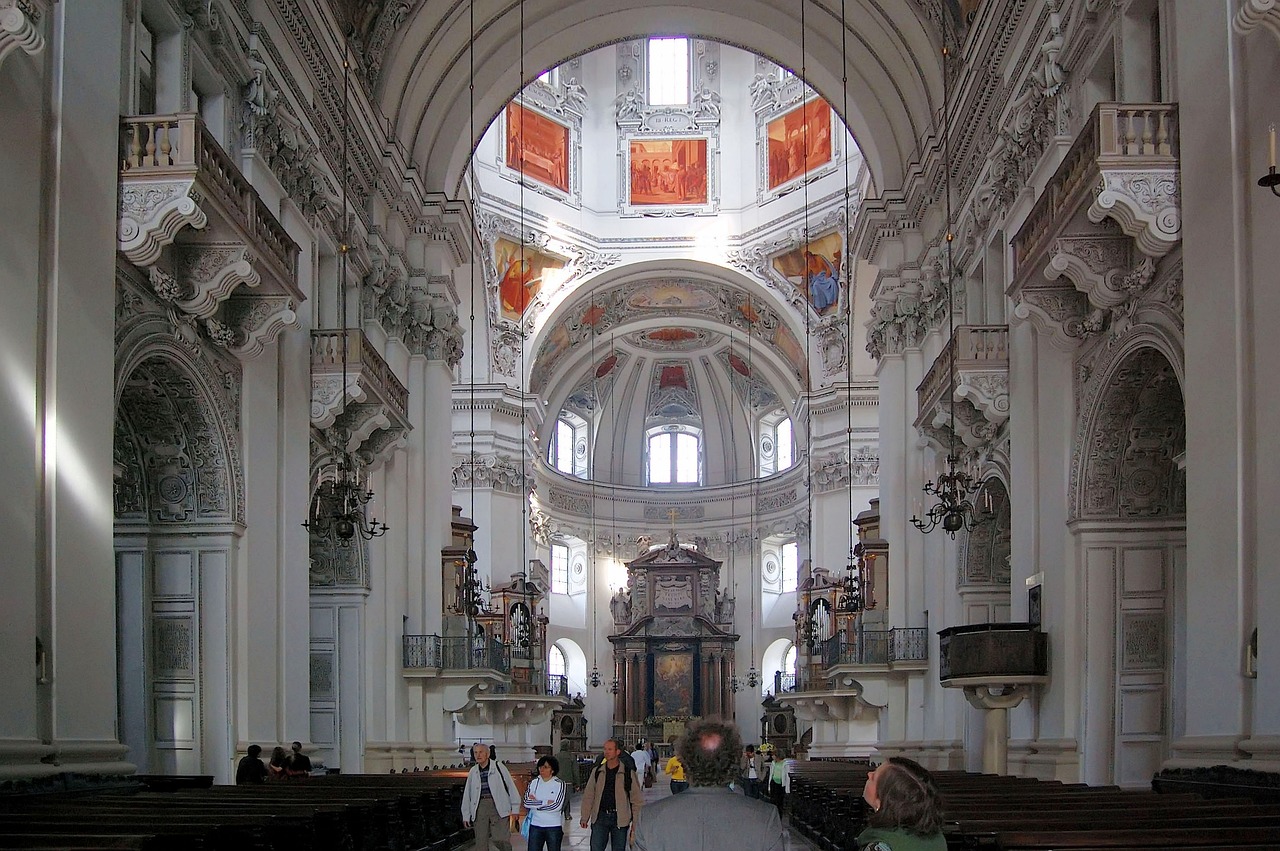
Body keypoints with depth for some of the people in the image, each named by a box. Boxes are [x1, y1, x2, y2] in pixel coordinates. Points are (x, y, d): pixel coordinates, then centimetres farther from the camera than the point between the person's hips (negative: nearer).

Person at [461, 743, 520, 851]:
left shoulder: (498, 767, 2)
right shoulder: (473, 772, 14)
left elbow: (510, 786, 2)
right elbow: (467, 793, 19)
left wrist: (515, 808, -1)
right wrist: (466, 816, 17)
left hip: (498, 806, -4)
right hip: (480, 807, 4)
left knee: (499, 838, -12)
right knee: (481, 842, 1)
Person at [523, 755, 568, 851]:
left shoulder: (559, 784, -7)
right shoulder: (534, 783, 3)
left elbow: (557, 806, -17)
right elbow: (526, 802, -8)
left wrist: (536, 804, -11)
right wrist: (546, 803, -14)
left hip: (554, 826, -3)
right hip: (535, 825, 3)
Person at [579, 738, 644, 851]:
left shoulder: (628, 773, -2)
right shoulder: (597, 771, 6)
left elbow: (636, 799, 0)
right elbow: (588, 796, 9)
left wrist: (635, 823, -4)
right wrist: (584, 817, 2)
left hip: (620, 819, -2)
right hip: (600, 817, 2)